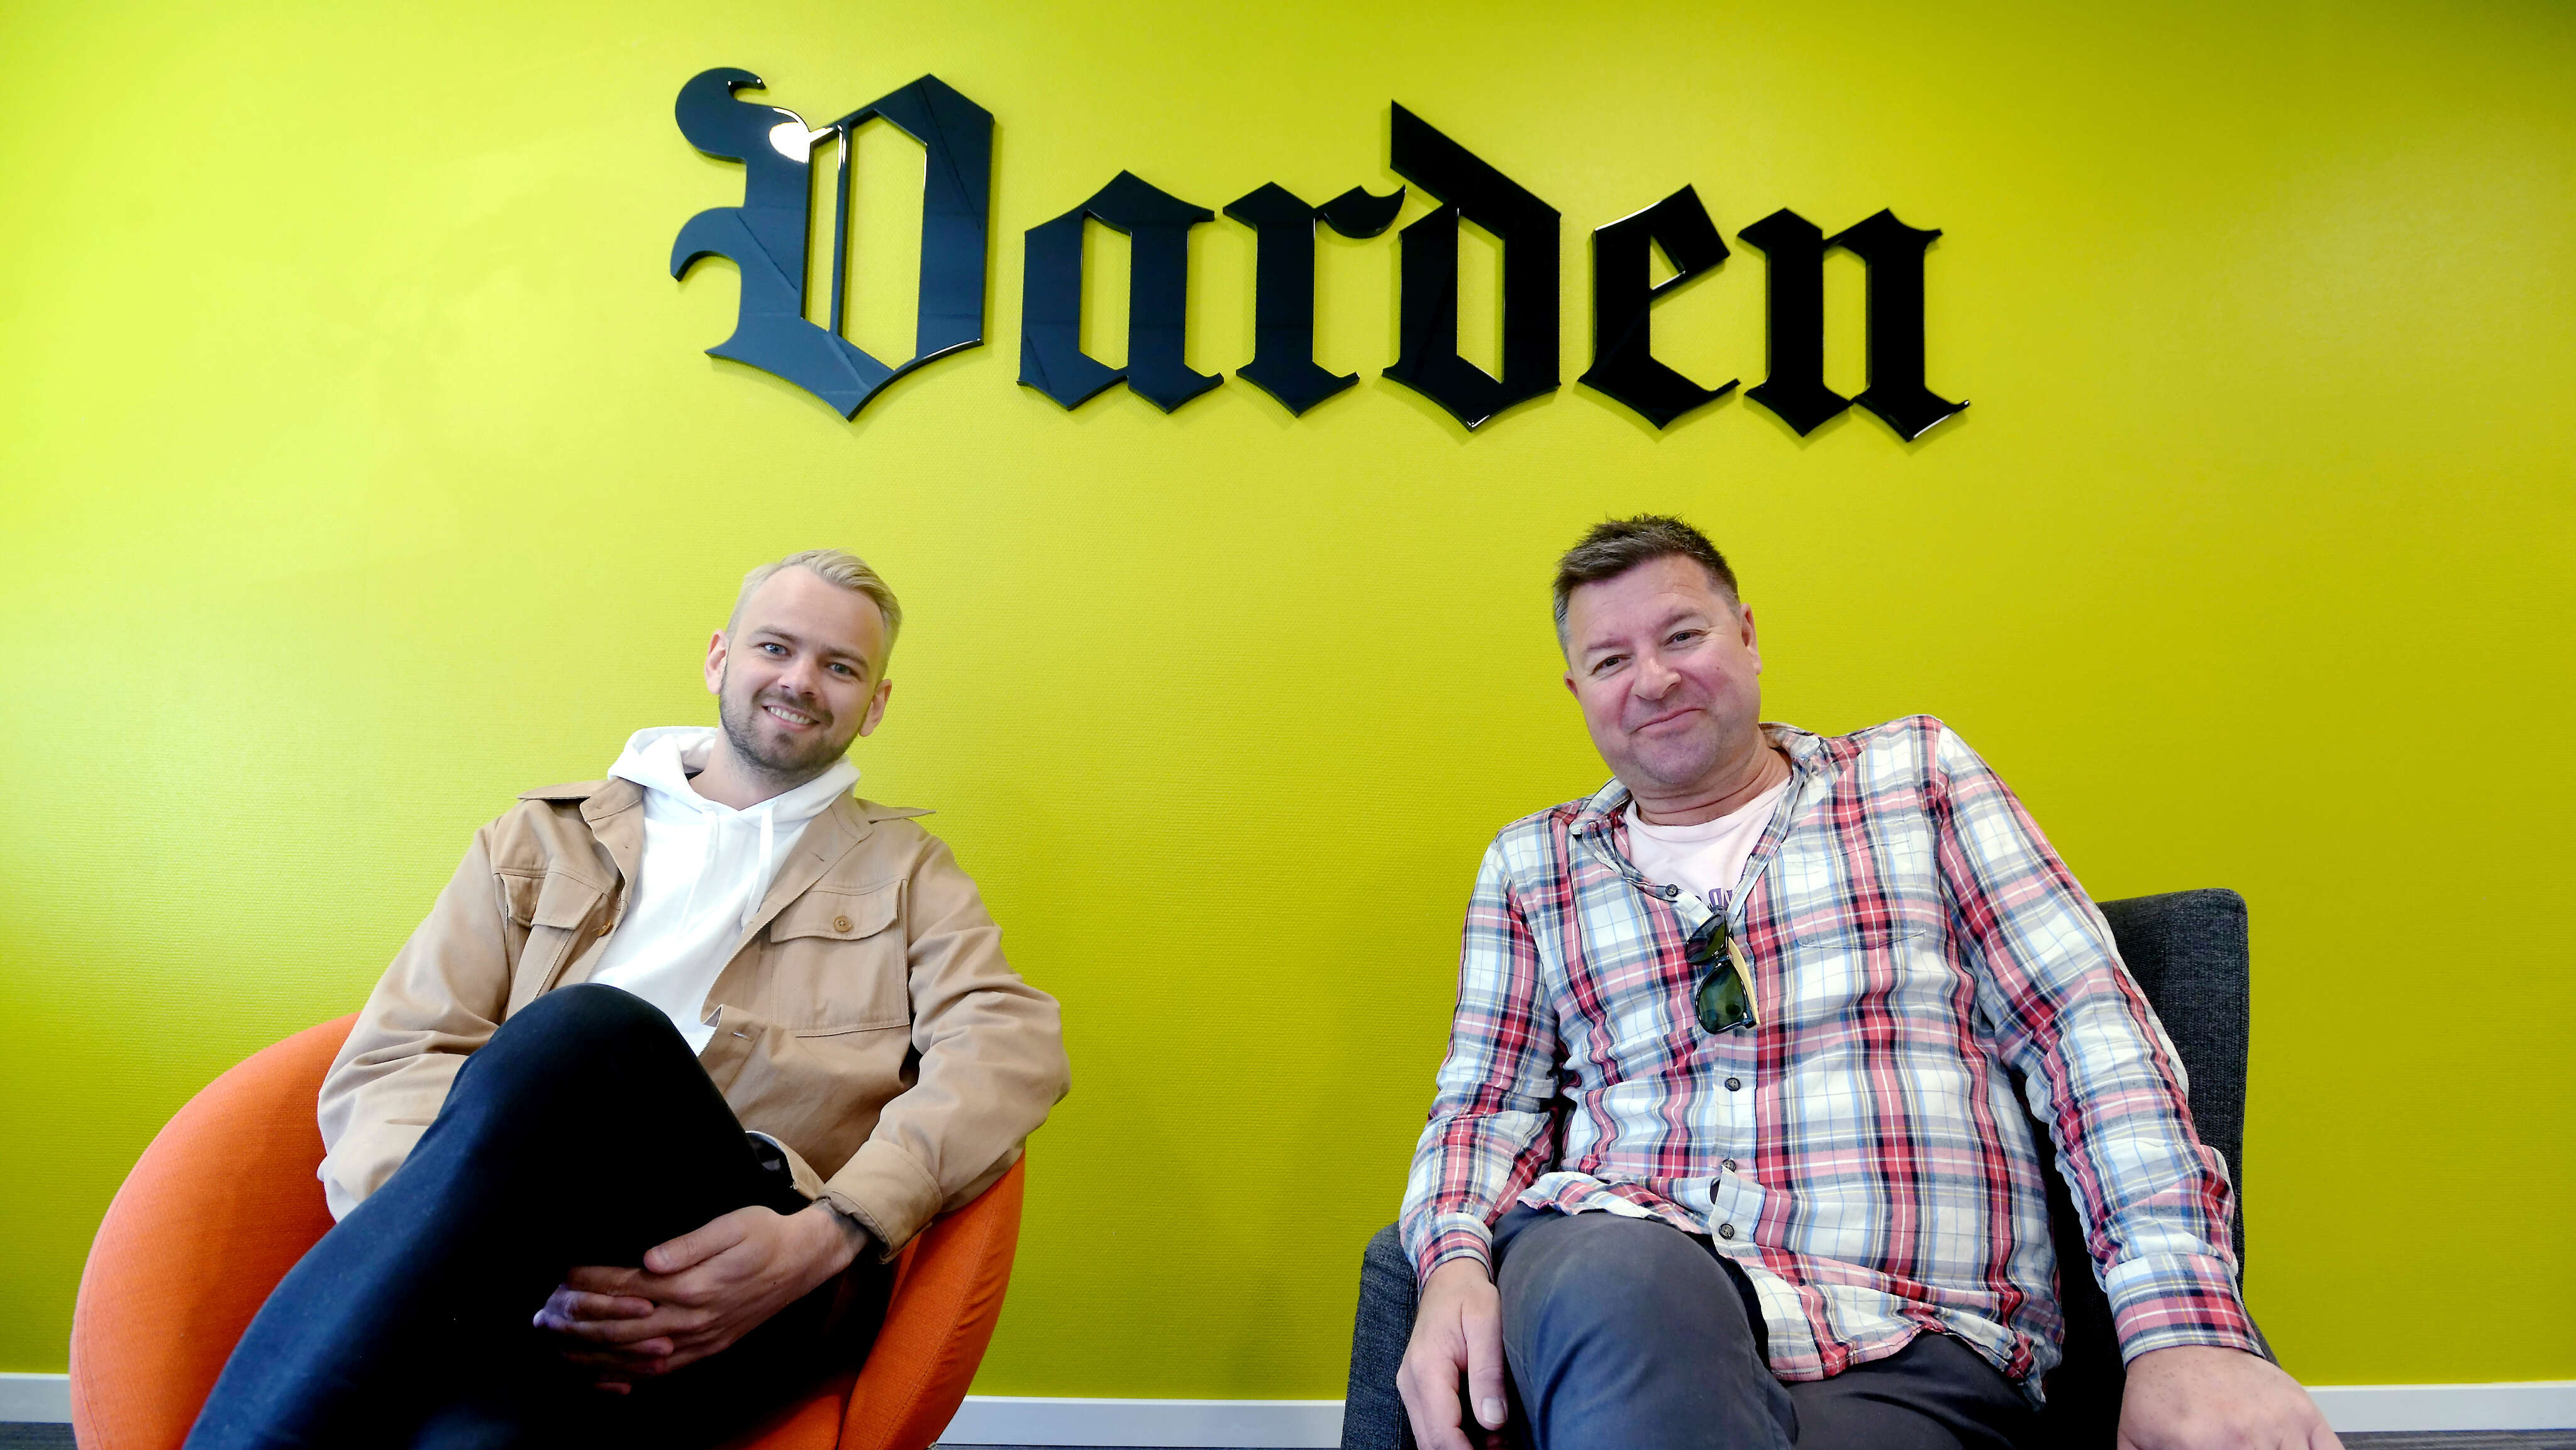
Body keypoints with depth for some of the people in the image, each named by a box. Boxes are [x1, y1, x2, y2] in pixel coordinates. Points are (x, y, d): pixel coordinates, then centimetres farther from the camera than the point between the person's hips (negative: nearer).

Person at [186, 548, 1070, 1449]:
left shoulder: (904, 872, 22)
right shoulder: (545, 836, 22)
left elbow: (1012, 1044, 2)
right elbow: (388, 1065, 10)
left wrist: (821, 1238, -18)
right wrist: (505, 1250, -14)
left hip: (747, 1288, 0)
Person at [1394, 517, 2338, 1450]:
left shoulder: (1915, 772, 15)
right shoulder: (1530, 862, 19)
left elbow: (2091, 1025, 6)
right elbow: (1486, 1102, 17)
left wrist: (2187, 1326, -8)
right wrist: (1455, 1261, -7)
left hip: (1910, 1352, 1)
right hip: (1606, 1277, 0)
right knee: (1624, 1279, -39)